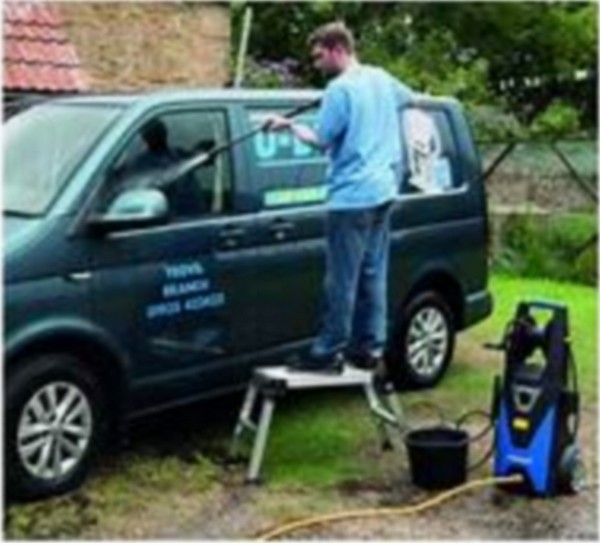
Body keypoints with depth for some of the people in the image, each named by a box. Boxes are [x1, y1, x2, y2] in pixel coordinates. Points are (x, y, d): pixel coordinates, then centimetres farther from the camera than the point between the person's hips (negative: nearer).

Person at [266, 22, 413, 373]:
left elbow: (322, 141, -9)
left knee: (342, 279, -4)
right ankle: (371, 348, 15)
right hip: (383, 191, 8)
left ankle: (329, 352, 1)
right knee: (373, 274, 11)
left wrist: (290, 125, 5)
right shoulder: (381, 78, 13)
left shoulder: (341, 88, -12)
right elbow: (410, 98, 33)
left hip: (353, 196, -8)